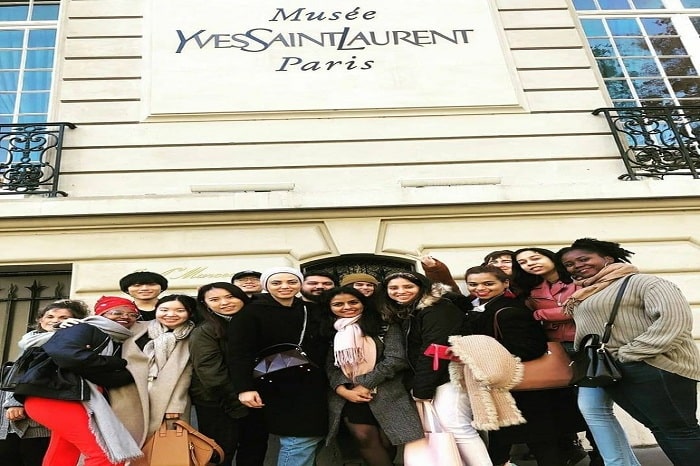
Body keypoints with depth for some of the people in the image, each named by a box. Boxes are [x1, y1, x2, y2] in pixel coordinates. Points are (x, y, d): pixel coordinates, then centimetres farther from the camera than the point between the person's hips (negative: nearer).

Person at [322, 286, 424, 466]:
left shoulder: (386, 327, 1)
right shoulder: (330, 332, 12)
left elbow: (395, 359, -9)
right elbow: (330, 366, 5)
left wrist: (365, 385, -12)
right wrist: (342, 390, -12)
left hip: (385, 393, -2)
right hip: (347, 396, 3)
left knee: (386, 440, -2)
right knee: (365, 437, -7)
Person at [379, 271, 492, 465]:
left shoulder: (437, 310, -9)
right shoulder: (403, 314, 19)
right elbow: (411, 354, 16)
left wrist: (422, 389, -19)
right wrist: (414, 386, 5)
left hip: (448, 376, -8)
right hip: (425, 380, 8)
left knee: (454, 427, -16)